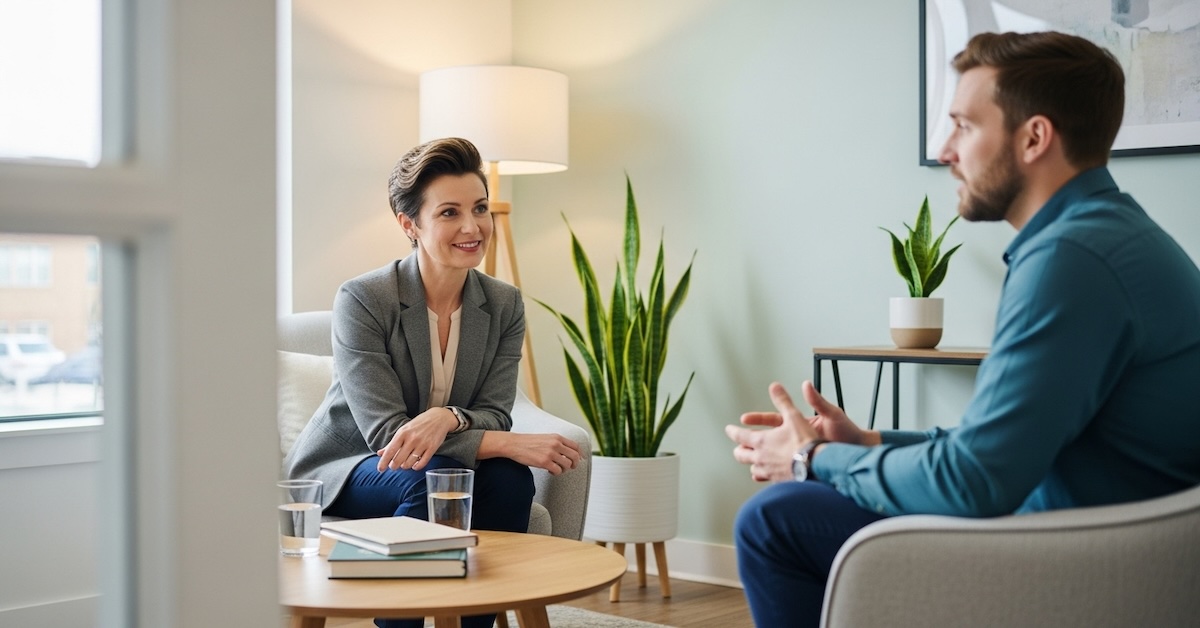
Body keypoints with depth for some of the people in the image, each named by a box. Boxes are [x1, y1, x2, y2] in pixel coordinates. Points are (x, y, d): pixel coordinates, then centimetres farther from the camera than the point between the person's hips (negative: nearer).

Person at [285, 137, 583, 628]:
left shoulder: (505, 305, -4)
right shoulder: (362, 300, -20)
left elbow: (494, 415, -8)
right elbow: (385, 432, -24)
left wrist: (448, 418, -34)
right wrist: (513, 444, -33)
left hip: (442, 463, 4)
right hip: (341, 473, -4)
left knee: (510, 479, -26)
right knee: (428, 478, -34)